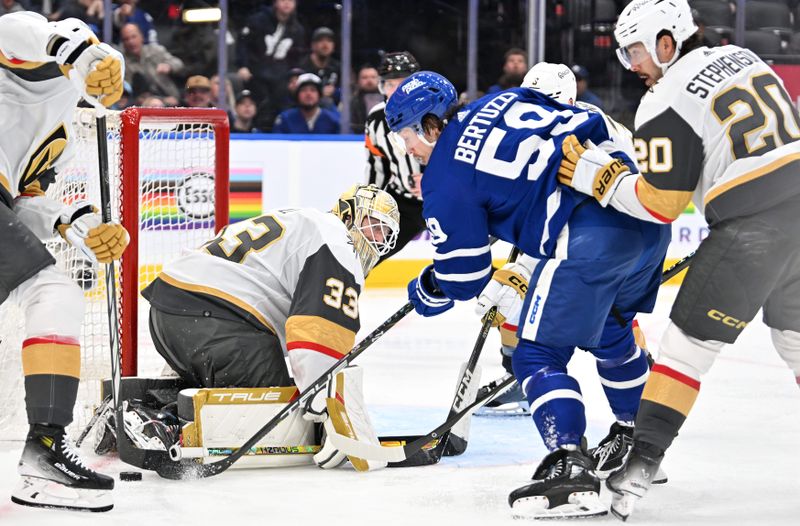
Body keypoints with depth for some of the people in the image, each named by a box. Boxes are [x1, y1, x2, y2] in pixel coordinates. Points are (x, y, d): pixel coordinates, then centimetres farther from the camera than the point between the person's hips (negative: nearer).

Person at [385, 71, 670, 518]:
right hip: (648, 219, 9)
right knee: (609, 332, 29)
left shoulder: (445, 176, 3)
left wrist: (430, 290, 30)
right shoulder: (509, 101, 21)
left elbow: (463, 274, 6)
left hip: (587, 238, -9)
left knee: (539, 355, -1)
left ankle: (570, 467, -18)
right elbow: (593, 128, 23)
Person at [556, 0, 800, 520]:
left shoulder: (666, 104, -8)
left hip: (752, 231, -7)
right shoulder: (742, 57, 13)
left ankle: (640, 467, -4)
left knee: (688, 346, 0)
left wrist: (593, 173, 0)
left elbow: (660, 203, -9)